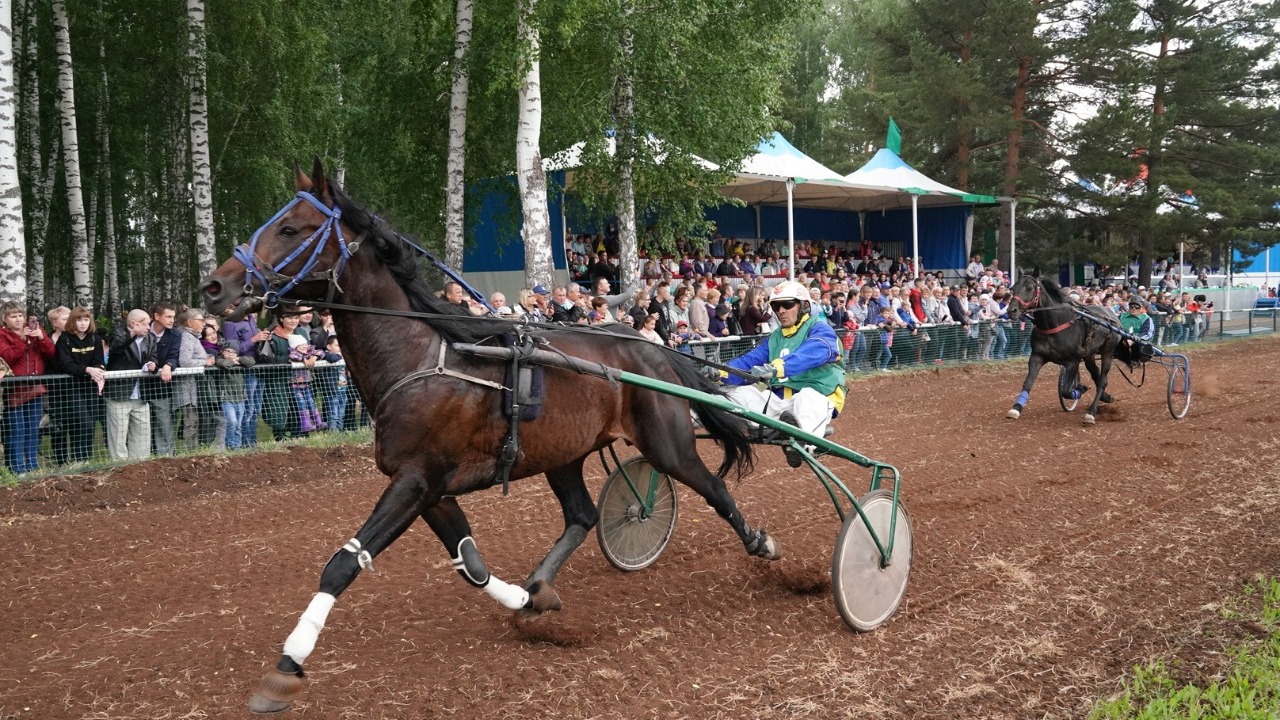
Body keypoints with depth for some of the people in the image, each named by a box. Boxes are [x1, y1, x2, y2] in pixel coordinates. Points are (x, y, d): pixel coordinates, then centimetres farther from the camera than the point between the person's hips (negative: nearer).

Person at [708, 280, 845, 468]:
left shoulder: (820, 330, -1)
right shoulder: (774, 338, 20)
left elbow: (812, 353, -26)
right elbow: (750, 361, 4)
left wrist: (777, 368, -44)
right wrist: (721, 373, -18)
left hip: (815, 397, -8)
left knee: (807, 397, -40)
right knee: (738, 393, -6)